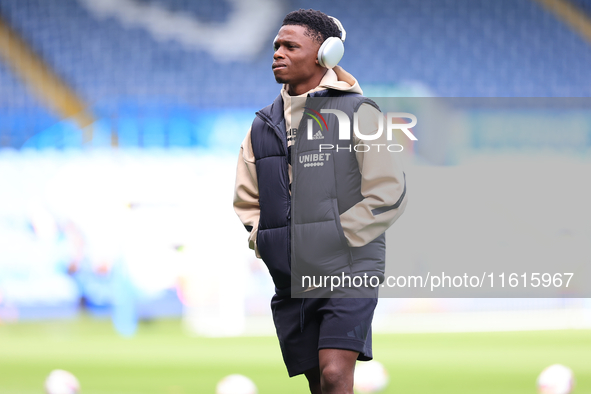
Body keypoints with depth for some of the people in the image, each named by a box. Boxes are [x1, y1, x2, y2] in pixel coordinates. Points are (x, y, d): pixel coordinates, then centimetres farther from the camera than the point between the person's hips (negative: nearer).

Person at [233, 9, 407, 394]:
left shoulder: (357, 112, -3)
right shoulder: (264, 125, 13)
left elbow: (388, 194, -6)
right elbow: (246, 199, 23)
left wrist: (336, 239, -11)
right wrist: (263, 240, 6)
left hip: (348, 271, -5)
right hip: (290, 277, 5)